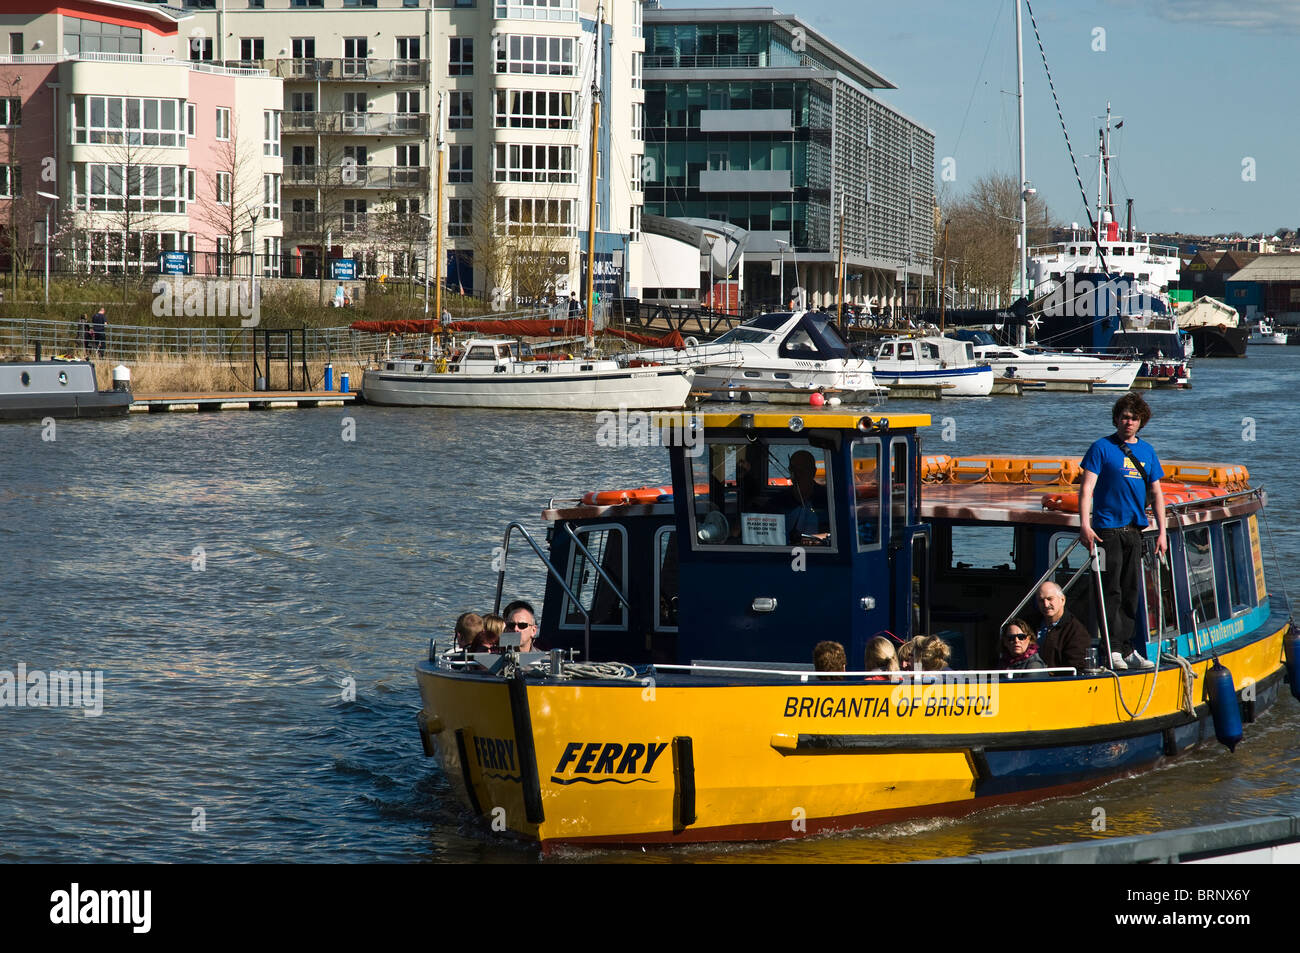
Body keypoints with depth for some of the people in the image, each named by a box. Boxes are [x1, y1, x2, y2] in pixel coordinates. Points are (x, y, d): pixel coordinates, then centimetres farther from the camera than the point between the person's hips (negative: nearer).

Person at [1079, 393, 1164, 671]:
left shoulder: (1147, 451, 12)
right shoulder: (1102, 448, -2)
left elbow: (1156, 493, 15)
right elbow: (1087, 488, -7)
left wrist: (1162, 532, 8)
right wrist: (1084, 525, -19)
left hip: (1135, 530, 5)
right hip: (1107, 529, -5)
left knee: (1131, 591, 7)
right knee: (1111, 590, -6)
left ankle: (1127, 648, 13)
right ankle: (1113, 650, -4)